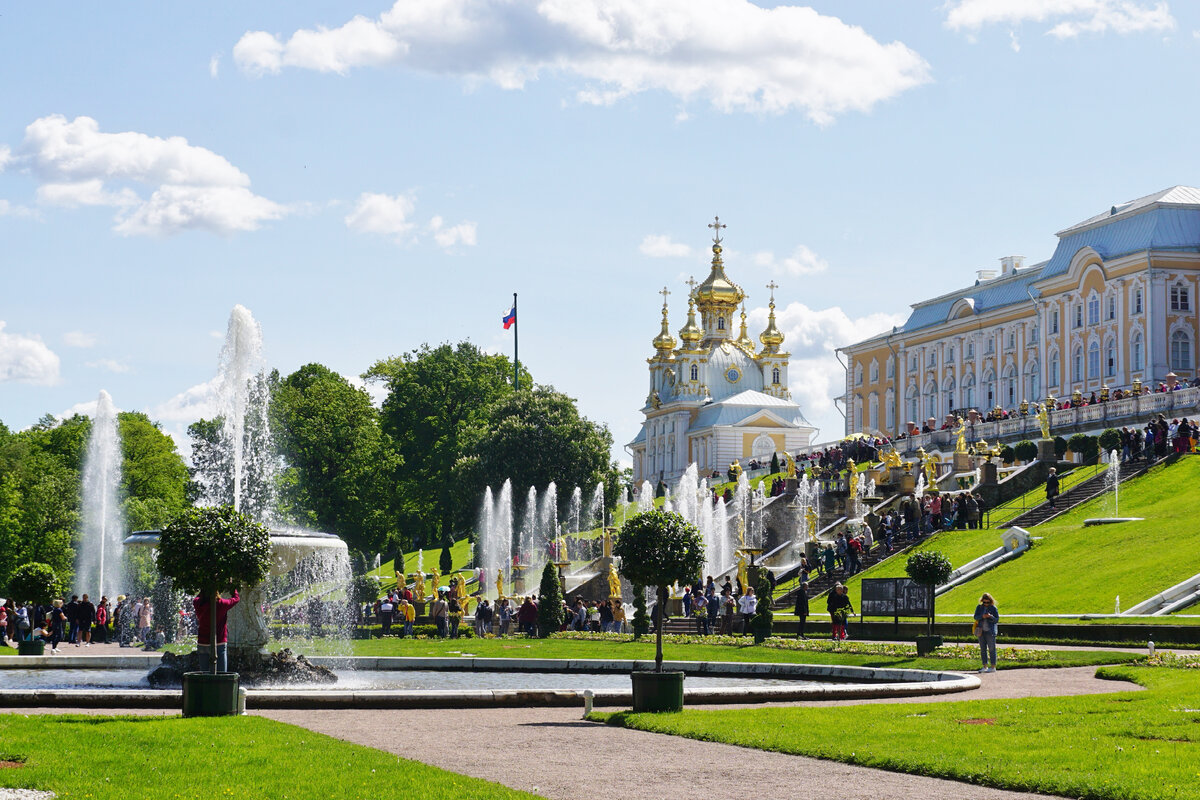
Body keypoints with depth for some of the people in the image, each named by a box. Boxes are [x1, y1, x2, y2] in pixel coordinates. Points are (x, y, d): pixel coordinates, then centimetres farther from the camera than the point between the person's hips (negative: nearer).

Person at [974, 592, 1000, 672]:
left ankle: (993, 667, -3)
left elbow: (997, 620, -3)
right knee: (983, 649, 6)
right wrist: (982, 616, -18)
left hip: (990, 631, -4)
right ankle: (985, 667, 12)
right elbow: (975, 617, 2)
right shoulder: (979, 607, 8)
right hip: (981, 631, 4)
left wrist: (991, 616, -22)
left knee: (991, 649, -5)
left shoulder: (994, 608, -2)